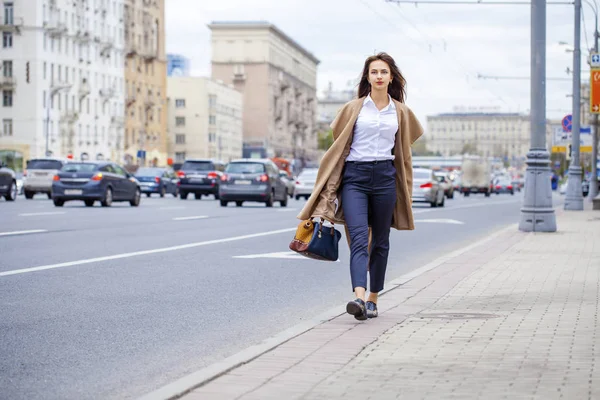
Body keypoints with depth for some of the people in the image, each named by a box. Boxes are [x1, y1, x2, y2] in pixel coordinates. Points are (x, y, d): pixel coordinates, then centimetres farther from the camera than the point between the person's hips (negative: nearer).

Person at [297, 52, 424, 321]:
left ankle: (373, 299, 18)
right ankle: (359, 298, -30)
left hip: (385, 177, 2)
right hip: (354, 177, -2)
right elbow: (338, 144, 11)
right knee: (359, 238, -15)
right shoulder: (353, 108, 6)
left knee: (380, 241, 7)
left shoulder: (401, 112, 10)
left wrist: (404, 192, 18)